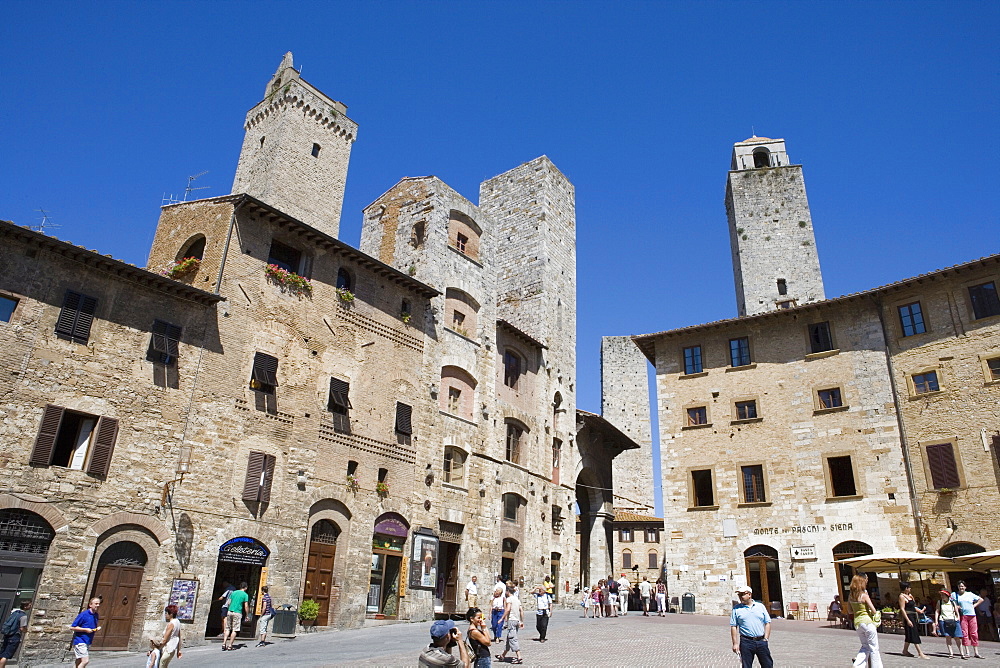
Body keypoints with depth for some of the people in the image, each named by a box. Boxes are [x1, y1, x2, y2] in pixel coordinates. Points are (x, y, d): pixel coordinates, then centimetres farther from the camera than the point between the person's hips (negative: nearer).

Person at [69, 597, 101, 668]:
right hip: (80, 641, -8)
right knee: (85, 661, -16)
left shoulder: (96, 615, 8)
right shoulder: (83, 614, -14)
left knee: (79, 662, 16)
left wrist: (98, 628, 0)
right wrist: (85, 629, -19)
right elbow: (72, 627, -12)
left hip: (88, 642, 8)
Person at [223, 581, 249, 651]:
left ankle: (224, 643, 4)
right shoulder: (245, 595, 0)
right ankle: (230, 645, 0)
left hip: (229, 611, 4)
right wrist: (247, 615, 5)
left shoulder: (234, 592, 13)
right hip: (237, 613, -4)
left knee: (228, 629, 12)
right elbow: (246, 606, -3)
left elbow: (229, 603, 13)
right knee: (235, 630, 2)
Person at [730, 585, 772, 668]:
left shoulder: (760, 606, 7)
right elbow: (733, 627, 2)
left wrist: (765, 639, -1)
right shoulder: (736, 609, 3)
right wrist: (735, 643, -4)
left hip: (761, 641, 1)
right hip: (746, 642, -1)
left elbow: (767, 623, 9)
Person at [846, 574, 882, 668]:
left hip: (857, 622, 6)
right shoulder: (864, 595, -14)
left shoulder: (850, 596, 4)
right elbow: (874, 611, -12)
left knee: (865, 646, 17)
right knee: (874, 647, 8)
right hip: (867, 621, -6)